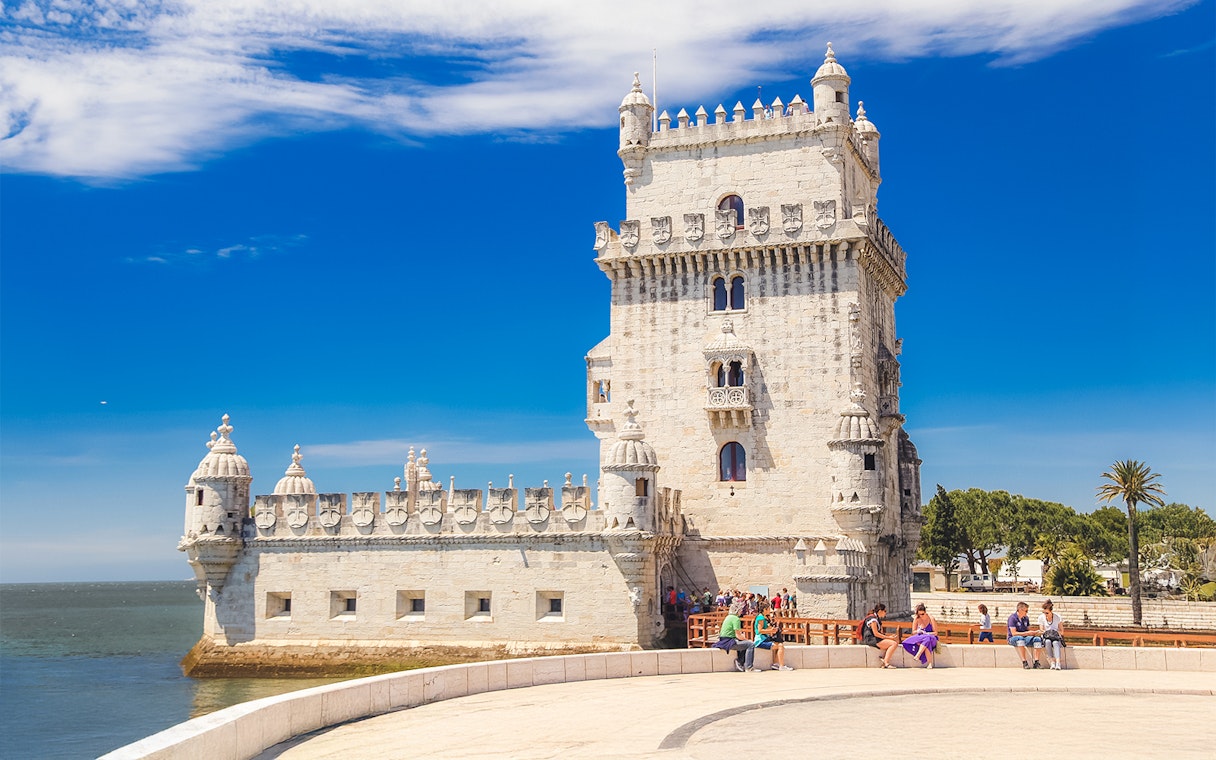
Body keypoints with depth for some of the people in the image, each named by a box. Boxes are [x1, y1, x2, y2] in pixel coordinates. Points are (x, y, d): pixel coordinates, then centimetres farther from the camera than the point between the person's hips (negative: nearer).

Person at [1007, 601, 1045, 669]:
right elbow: (1014, 633, -17)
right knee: (1020, 638, -40)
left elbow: (1028, 630, 16)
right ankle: (1024, 662, -41)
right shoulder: (1012, 618, -11)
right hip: (1013, 639, -6)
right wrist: (1026, 633, -21)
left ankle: (1036, 662, -24)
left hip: (1024, 638, 6)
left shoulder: (1026, 618, 10)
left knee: (1038, 639, -19)